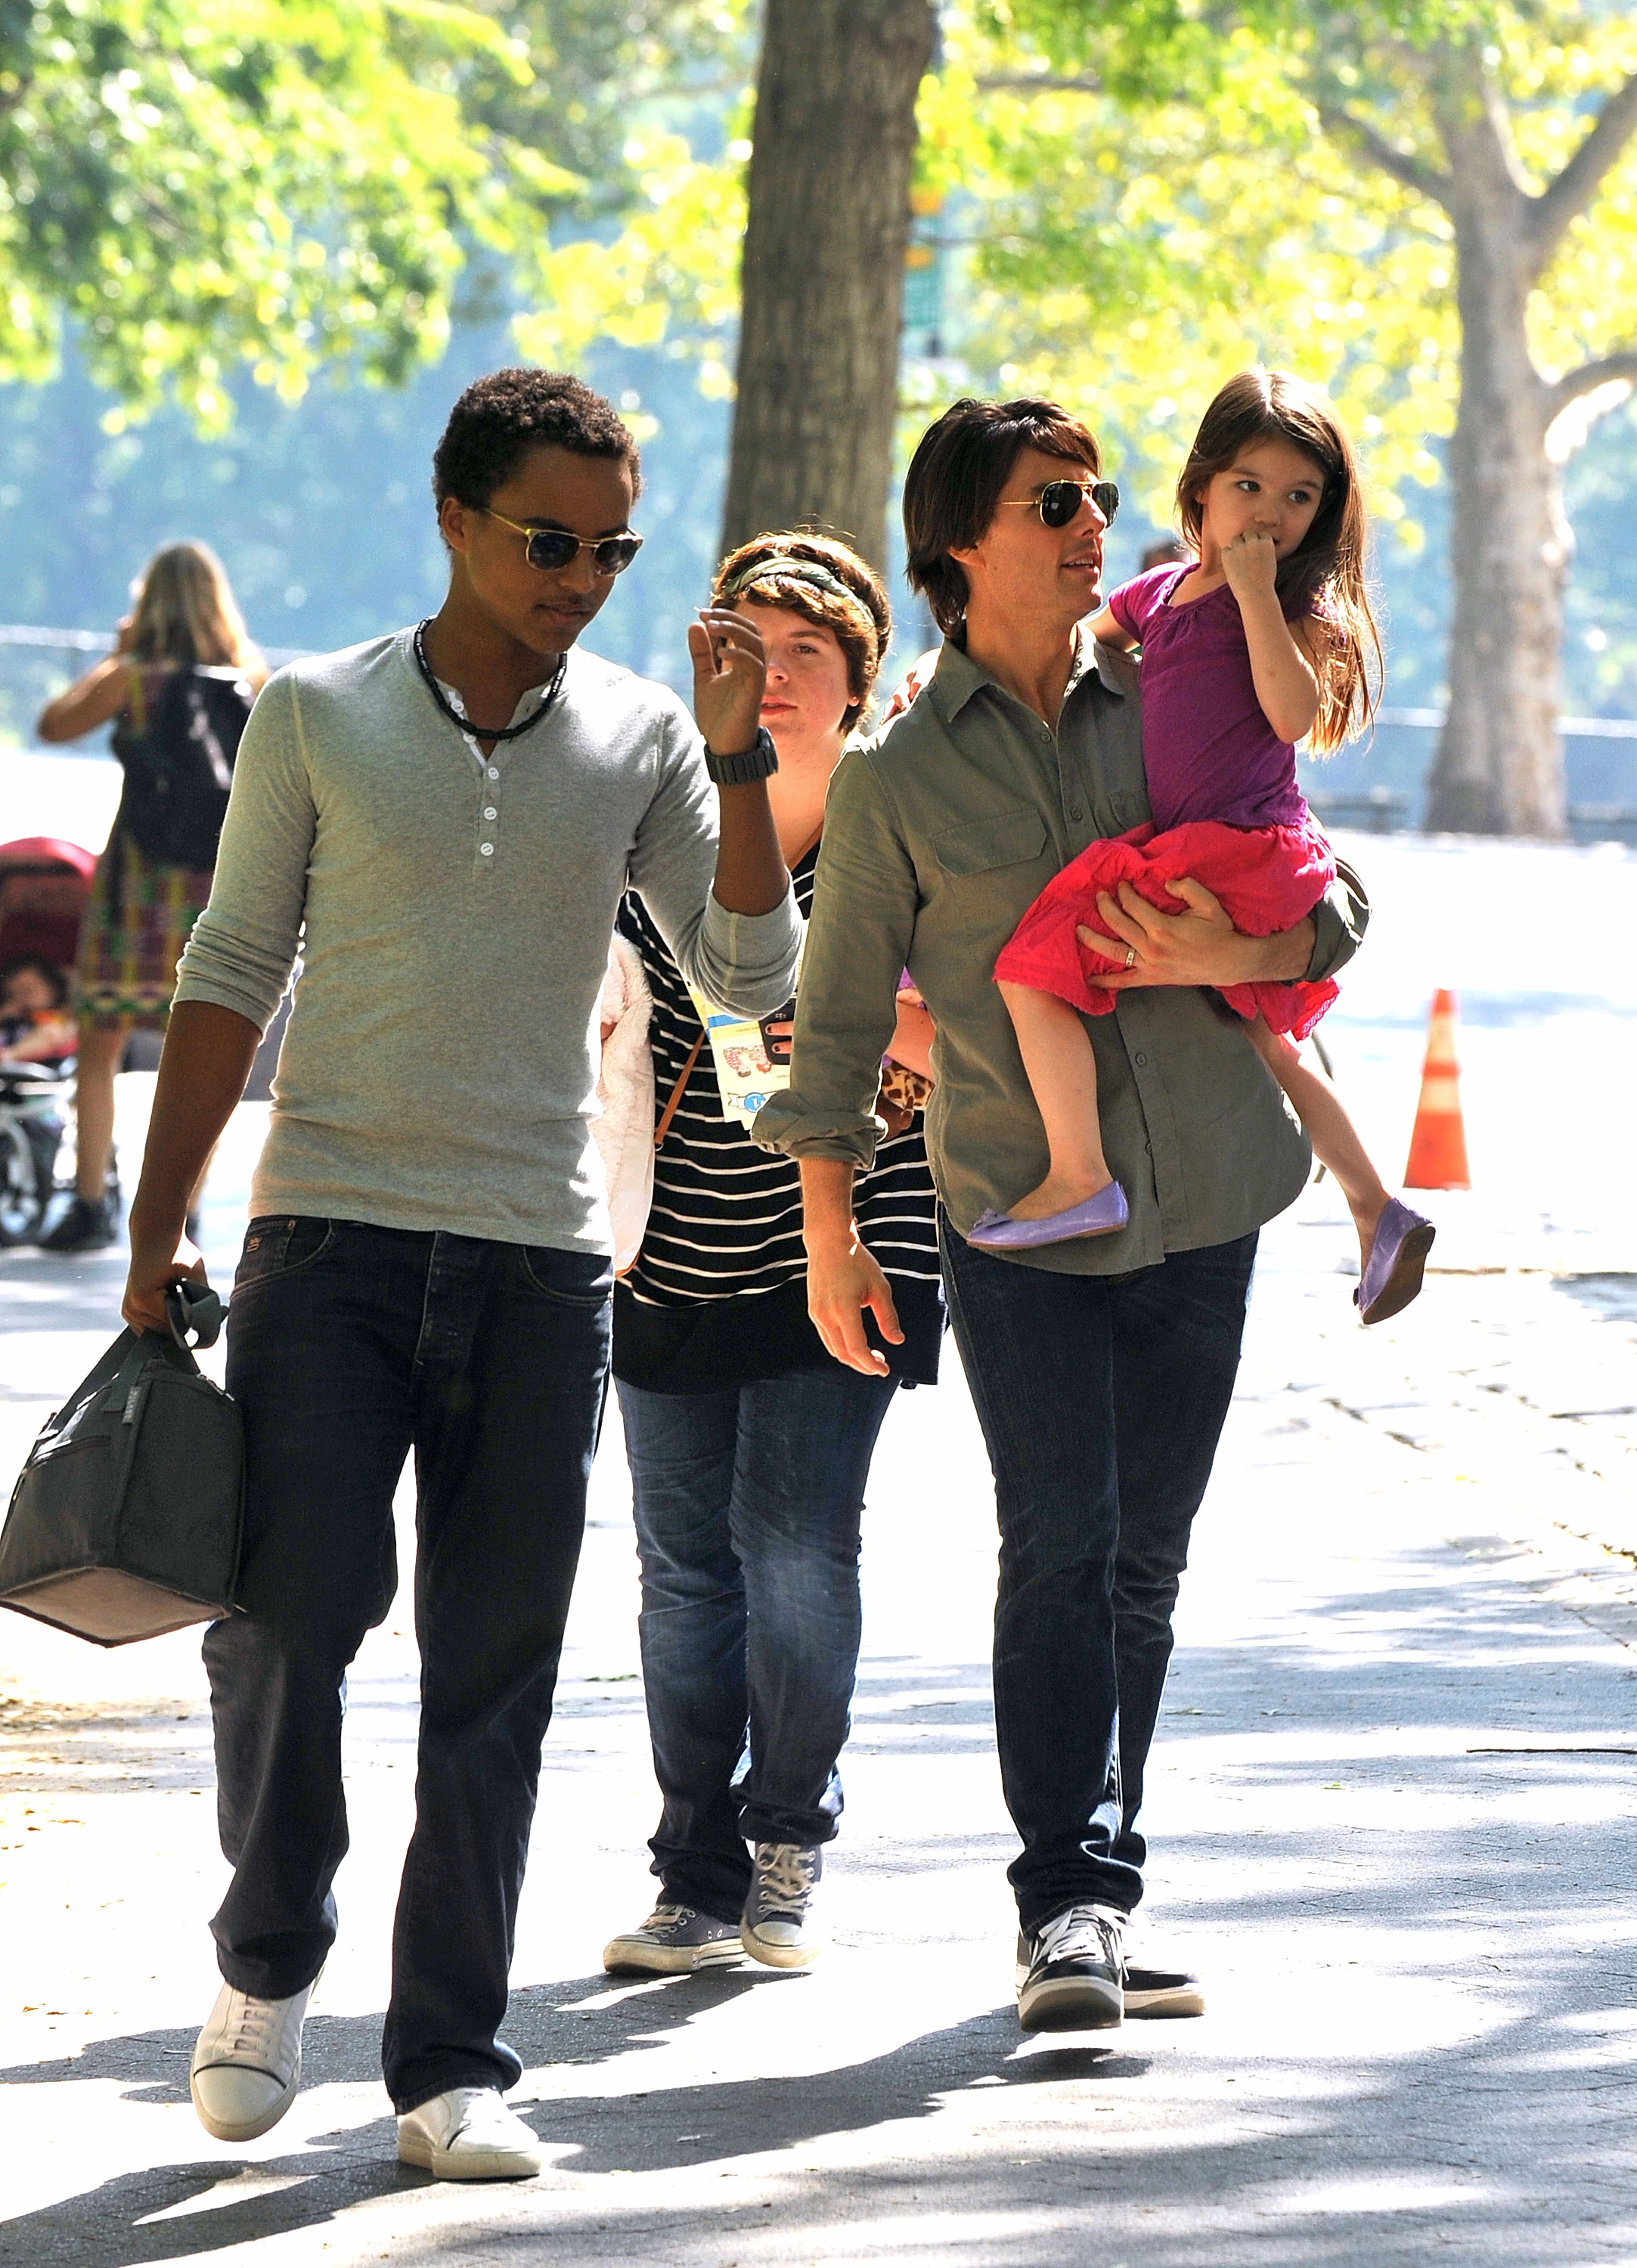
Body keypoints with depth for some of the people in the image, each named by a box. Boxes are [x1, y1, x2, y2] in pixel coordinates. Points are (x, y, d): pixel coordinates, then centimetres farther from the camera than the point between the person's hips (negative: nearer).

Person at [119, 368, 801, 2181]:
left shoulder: (639, 740, 7)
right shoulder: (317, 719, 4)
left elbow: (751, 977, -1)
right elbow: (230, 978, 7)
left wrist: (736, 760, -11)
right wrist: (156, 1236, 3)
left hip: (538, 1262, 2)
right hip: (330, 1235, -1)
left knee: (494, 1674, 1)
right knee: (290, 1608, -13)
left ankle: (450, 2064, 7)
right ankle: (269, 1959, 11)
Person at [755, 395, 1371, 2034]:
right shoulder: (895, 778, 1)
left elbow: (1330, 903, 8)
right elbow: (839, 1015, 6)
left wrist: (1219, 956, -13)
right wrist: (830, 1238, 3)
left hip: (1199, 1203, 3)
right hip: (1017, 1215, -3)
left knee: (1143, 1561, 7)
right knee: (1058, 1546, -14)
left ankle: (1088, 1901, 16)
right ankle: (1070, 1904, -16)